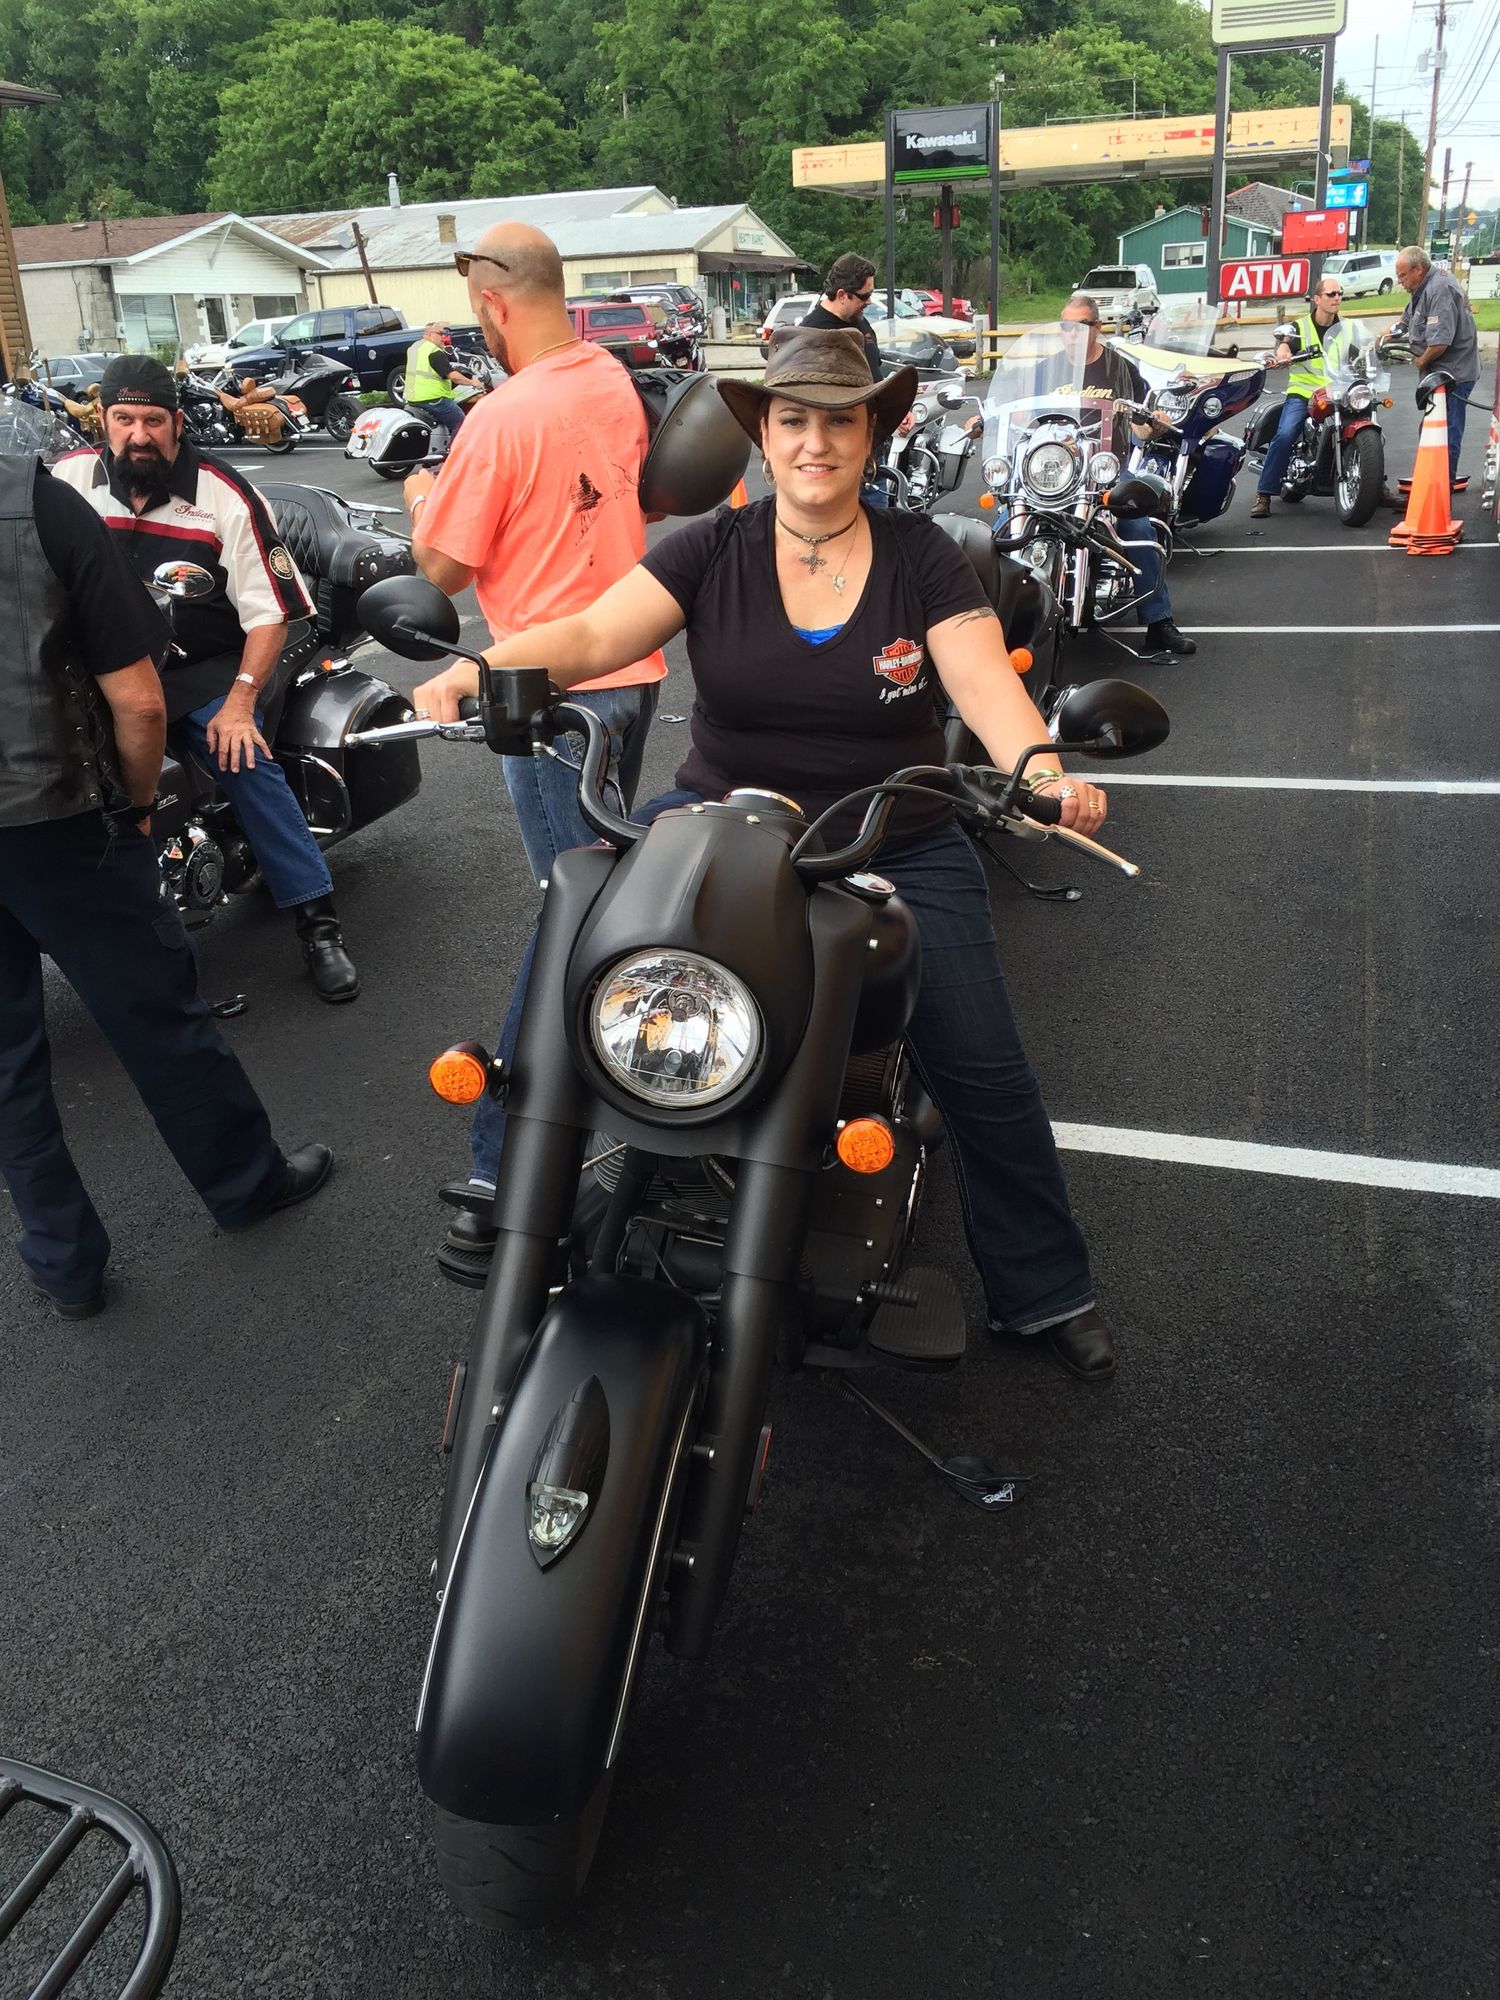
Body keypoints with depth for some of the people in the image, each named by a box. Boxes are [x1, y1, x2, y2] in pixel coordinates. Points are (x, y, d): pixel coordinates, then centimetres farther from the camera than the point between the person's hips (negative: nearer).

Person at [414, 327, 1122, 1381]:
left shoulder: (922, 557, -1)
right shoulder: (711, 550, 1)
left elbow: (988, 681, -13)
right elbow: (591, 634, -11)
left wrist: (1041, 772, -35)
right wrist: (481, 668, -31)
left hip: (897, 849, 0)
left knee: (986, 1075, -4)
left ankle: (1047, 1291, 18)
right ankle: (507, 1196, -6)